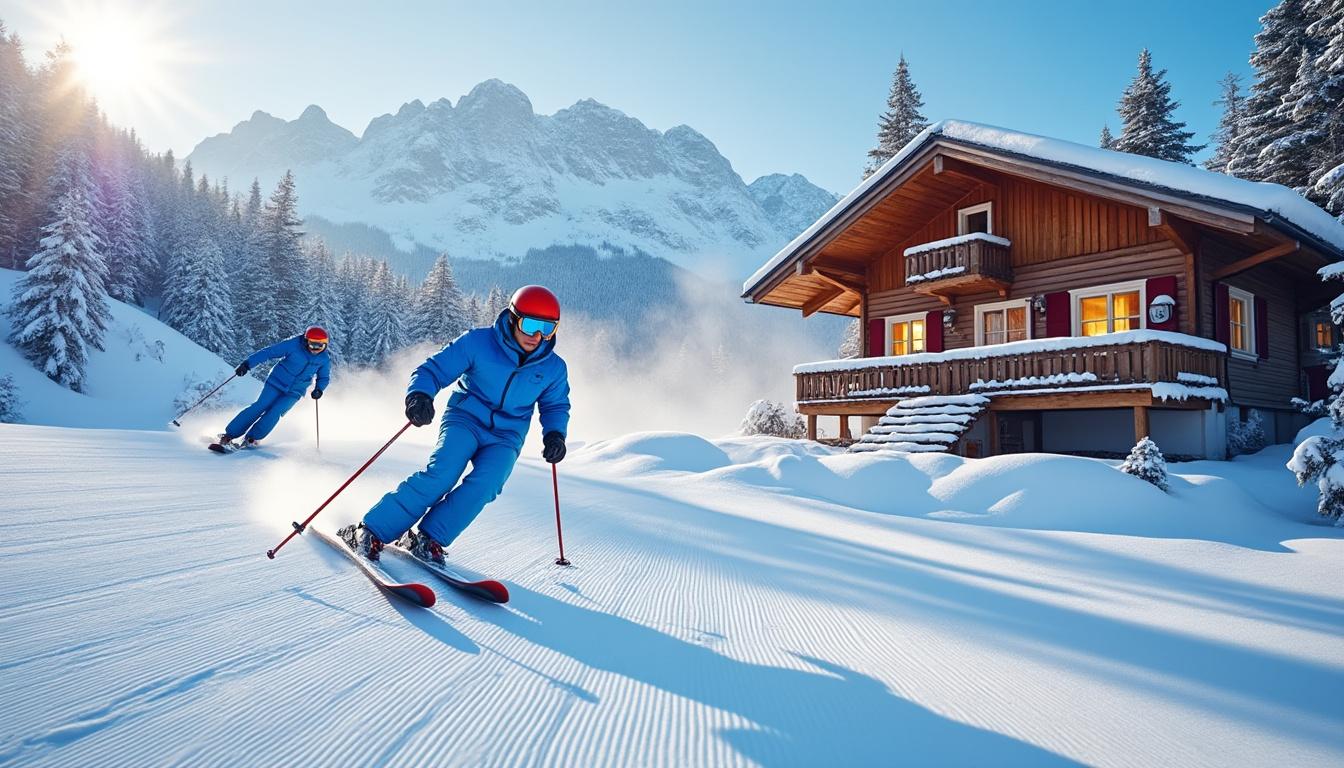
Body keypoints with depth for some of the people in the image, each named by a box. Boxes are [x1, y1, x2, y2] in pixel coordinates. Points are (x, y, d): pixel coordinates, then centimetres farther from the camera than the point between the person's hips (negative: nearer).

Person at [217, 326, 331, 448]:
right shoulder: (293, 345, -16)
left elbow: (324, 378, 9)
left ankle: (251, 438, -4)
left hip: (293, 393, 1)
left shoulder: (324, 359, -8)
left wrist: (319, 389, -11)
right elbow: (268, 352, -12)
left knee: (275, 412, -17)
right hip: (276, 383, -1)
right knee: (260, 407, -10)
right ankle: (229, 434, 1)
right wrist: (247, 364, -17)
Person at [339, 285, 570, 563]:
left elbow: (556, 406, 14)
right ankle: (370, 531, -18)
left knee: (485, 484, -26)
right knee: (442, 472, -26)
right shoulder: (478, 342, -12)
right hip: (465, 418, -2)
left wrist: (554, 434, -6)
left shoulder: (553, 368, -3)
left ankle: (427, 539, -18)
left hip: (505, 437, 3)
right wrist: (420, 394, -32)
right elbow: (434, 369, -10)